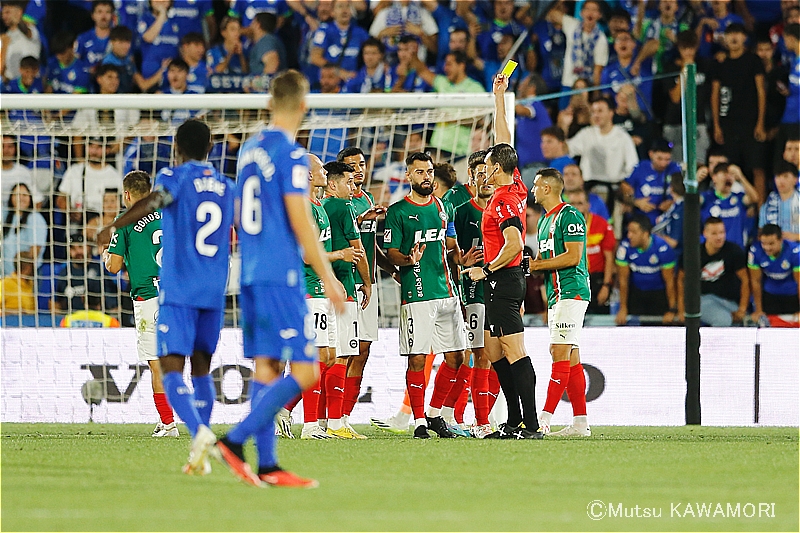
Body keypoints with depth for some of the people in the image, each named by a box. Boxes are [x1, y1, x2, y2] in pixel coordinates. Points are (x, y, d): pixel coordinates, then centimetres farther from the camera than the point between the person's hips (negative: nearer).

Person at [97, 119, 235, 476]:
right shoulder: (227, 188, 14)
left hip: (177, 290, -5)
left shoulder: (175, 177, -2)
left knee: (171, 368, -8)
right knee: (201, 367, 15)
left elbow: (152, 202, -23)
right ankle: (200, 456, 10)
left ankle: (199, 431, -33)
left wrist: (113, 227, -27)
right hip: (214, 292, 5)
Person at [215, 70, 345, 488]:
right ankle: (235, 440, -14)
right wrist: (328, 278, -9)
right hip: (281, 275, -9)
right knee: (304, 371, -8)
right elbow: (300, 224, -14)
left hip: (251, 275, 9)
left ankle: (266, 466, 4)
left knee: (265, 366, 8)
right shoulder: (292, 155, -11)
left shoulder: (249, 149, 14)